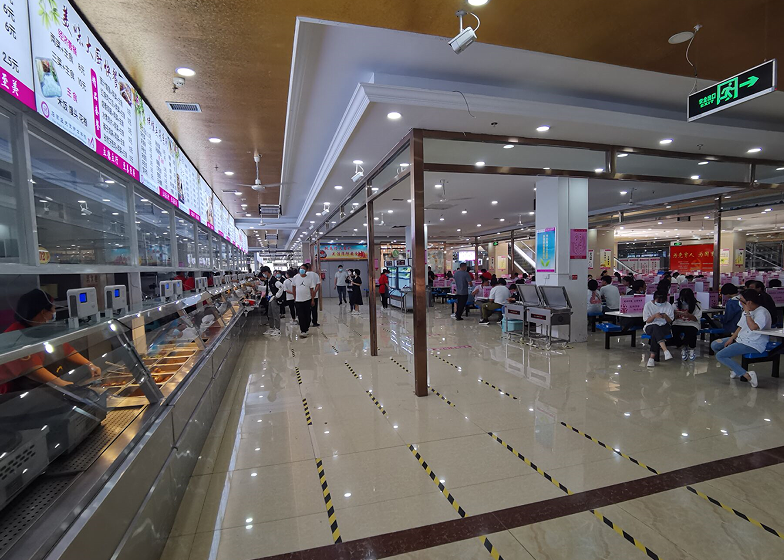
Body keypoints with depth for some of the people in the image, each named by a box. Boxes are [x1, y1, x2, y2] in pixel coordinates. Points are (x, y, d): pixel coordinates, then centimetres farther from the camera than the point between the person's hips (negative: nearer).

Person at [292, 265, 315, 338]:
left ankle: (306, 328, 24)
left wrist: (313, 300, -2)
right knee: (301, 317, -3)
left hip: (307, 300, 0)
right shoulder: (295, 278, 0)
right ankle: (303, 331, 0)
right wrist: (294, 298, 8)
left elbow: (312, 290, 1)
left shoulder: (309, 278, -2)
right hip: (298, 300, 0)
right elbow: (294, 288, 8)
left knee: (307, 316, 7)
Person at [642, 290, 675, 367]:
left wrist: (665, 316, -19)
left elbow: (670, 321, 3)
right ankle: (666, 350, -51)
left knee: (654, 334, -35)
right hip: (651, 326, 0)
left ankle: (652, 357, -36)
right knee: (655, 328, -39)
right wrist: (654, 316, -21)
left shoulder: (668, 306, 4)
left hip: (664, 326, 0)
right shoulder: (648, 305, 1)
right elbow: (647, 320, -1)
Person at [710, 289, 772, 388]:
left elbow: (753, 327, -34)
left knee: (720, 355, -20)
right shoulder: (747, 310, 10)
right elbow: (741, 326, 14)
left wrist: (747, 313, -26)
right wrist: (731, 338, 4)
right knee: (714, 345, 6)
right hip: (740, 339, 10)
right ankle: (734, 367, 5)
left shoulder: (762, 312, -18)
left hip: (753, 345, -10)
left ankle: (747, 375, -20)